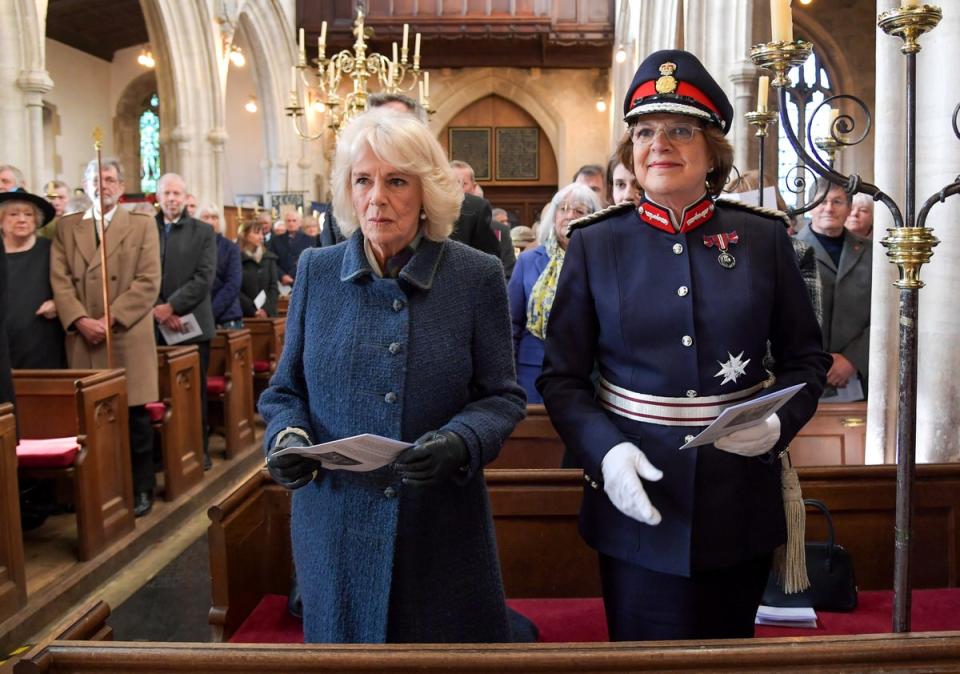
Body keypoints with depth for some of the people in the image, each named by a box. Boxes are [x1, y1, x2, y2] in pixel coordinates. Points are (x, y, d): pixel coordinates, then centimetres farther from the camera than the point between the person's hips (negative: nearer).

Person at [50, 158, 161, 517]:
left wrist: (111, 319, -12)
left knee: (135, 417, 1)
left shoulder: (142, 225, 7)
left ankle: (141, 489, 13)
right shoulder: (66, 227, 14)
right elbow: (60, 281, 5)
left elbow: (148, 281, -3)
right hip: (82, 338, 2)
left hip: (129, 337, -2)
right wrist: (80, 320, -11)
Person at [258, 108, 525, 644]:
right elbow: (285, 390, 8)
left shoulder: (477, 277, -5)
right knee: (342, 632, 17)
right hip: (335, 525, 2)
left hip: (442, 527, -1)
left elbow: (503, 397, -3)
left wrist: (460, 443, -22)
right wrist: (288, 436, -12)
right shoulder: (317, 271, 1)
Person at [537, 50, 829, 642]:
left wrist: (778, 422, -13)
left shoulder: (764, 238, -1)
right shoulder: (594, 244, -3)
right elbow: (563, 377, -2)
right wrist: (604, 450, -18)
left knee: (729, 644, 19)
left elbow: (807, 359, 7)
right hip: (637, 505, -1)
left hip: (741, 504, 2)